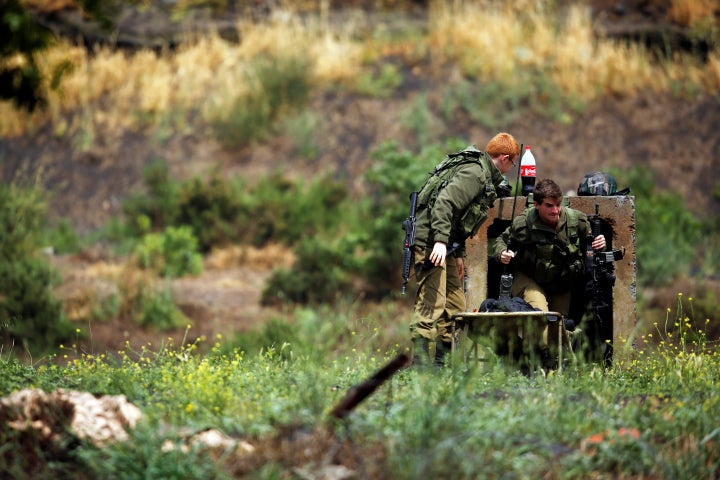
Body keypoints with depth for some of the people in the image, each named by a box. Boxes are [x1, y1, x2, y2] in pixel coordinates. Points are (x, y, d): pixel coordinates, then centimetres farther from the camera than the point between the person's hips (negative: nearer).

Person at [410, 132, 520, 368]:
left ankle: (444, 361, 18)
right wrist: (440, 240, -32)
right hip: (430, 242, -11)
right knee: (432, 303, -13)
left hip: (444, 244, 11)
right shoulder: (474, 173, -13)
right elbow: (444, 202, -25)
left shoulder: (485, 177, 19)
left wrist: (458, 253, 22)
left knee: (455, 304, 13)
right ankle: (420, 362, -14)